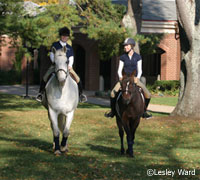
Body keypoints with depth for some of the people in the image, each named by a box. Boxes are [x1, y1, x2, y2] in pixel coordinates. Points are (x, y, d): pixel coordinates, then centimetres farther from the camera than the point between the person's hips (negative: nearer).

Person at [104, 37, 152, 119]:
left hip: (135, 79, 0)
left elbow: (139, 70, 2)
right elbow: (119, 70, 4)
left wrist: (137, 78, -17)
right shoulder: (123, 57, 2)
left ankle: (144, 111, 7)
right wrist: (121, 77, -16)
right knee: (113, 93, -21)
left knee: (148, 94, -15)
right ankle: (113, 111, 1)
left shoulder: (138, 57, 1)